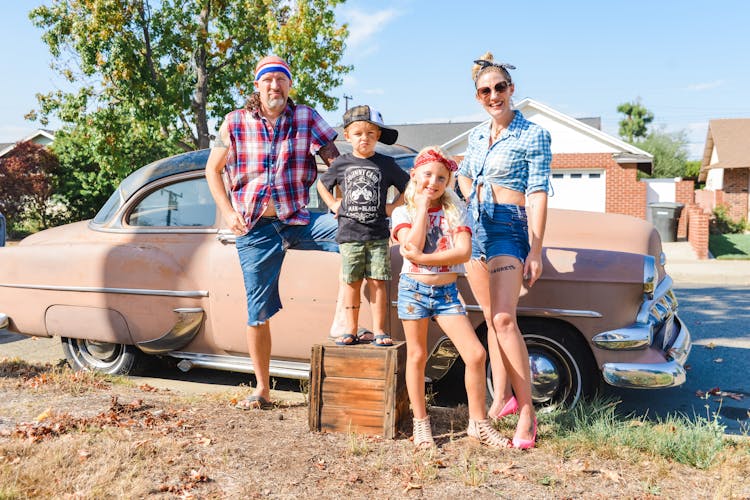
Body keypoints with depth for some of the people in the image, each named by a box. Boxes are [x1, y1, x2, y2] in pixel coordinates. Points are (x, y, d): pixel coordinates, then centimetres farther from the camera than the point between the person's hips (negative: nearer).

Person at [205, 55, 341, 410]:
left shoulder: (307, 118, 0)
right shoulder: (235, 123, 2)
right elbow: (212, 170, 9)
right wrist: (228, 213, -4)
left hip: (298, 220, 0)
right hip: (255, 230, 0)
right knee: (258, 313, 4)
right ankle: (262, 390, 20)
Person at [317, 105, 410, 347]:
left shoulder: (386, 164, 3)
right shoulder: (342, 163, 5)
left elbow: (408, 186, 13)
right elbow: (322, 183, 21)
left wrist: (393, 207, 2)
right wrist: (333, 205, 9)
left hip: (378, 235, -1)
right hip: (349, 235, 1)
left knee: (377, 282, -1)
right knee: (352, 282, 4)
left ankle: (378, 330, 8)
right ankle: (351, 330, 13)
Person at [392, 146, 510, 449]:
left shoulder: (456, 210, 3)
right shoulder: (403, 212, 1)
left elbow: (464, 252, -11)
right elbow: (413, 247, -17)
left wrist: (423, 259, -20)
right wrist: (423, 206, -11)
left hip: (447, 291, 1)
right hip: (414, 288, -1)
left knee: (476, 354, -7)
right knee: (417, 356, 6)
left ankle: (478, 423, 8)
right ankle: (420, 423, 21)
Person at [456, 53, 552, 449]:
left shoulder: (533, 135, -5)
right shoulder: (476, 136, 13)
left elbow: (537, 194, -10)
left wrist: (535, 251, -15)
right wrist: (473, 203, 12)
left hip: (509, 228, -6)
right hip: (475, 227, 6)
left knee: (504, 318, -17)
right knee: (491, 321, 8)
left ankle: (526, 411, -11)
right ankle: (502, 397, 17)